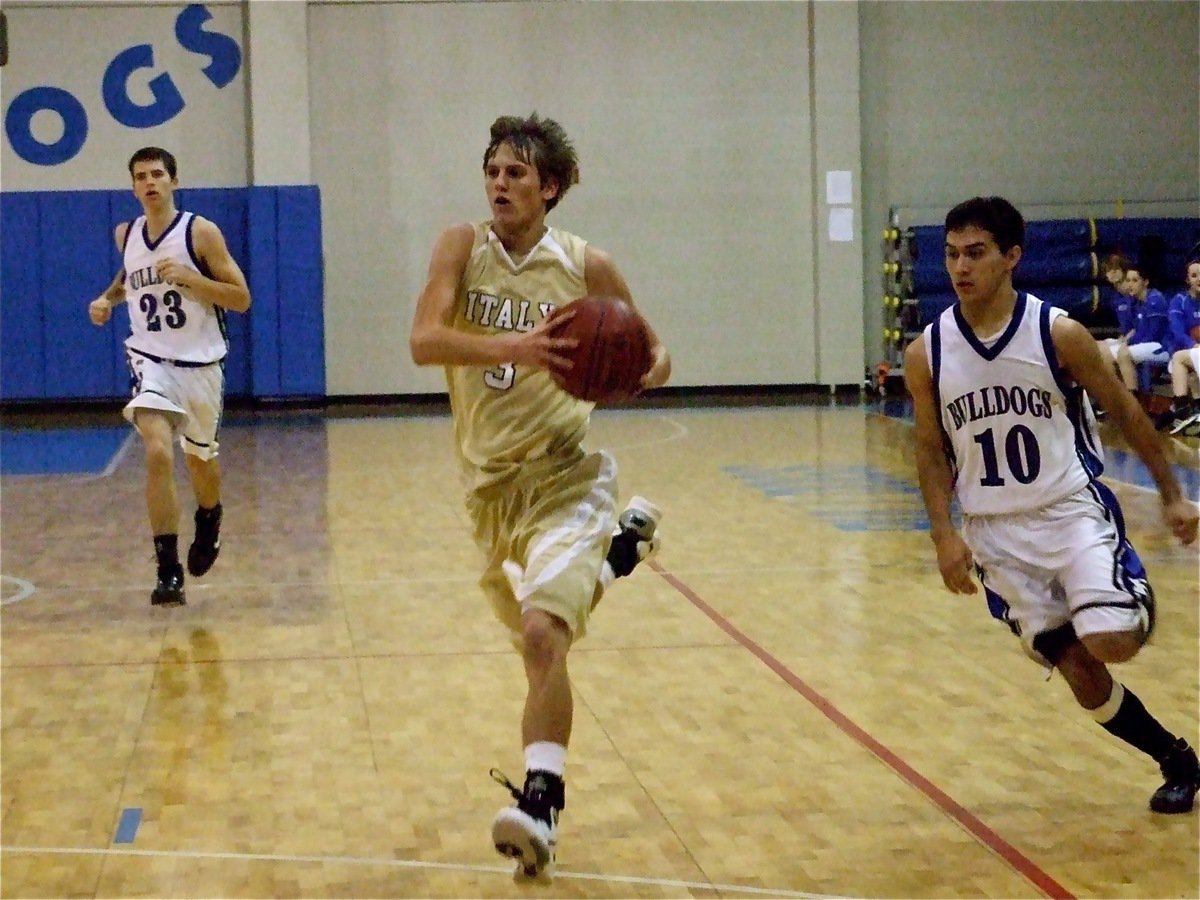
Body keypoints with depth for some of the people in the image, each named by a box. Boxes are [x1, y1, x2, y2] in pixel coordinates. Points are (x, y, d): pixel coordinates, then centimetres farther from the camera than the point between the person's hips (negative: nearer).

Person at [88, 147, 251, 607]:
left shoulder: (201, 232, -10)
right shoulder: (126, 235, 3)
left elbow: (242, 299, -12)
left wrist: (188, 276, -23)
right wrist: (107, 298, 6)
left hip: (200, 363, -1)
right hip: (151, 361, 1)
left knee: (200, 457, 17)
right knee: (158, 453, -20)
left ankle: (209, 521, 53)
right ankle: (168, 572, -18)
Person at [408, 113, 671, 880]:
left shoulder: (587, 266, -5)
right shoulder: (463, 247, -3)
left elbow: (653, 353, 6)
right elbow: (424, 340, -18)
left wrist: (641, 372, -18)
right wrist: (514, 346, -33)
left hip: (563, 478, -4)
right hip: (491, 482, 4)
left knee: (542, 634, -23)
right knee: (538, 642, 20)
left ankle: (541, 804, -22)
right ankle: (616, 546, 47)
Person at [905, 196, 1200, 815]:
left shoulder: (1058, 334, -12)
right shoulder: (926, 354, -5)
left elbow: (1125, 412, 0)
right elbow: (932, 451, 6)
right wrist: (944, 534, -6)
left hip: (1072, 509, -2)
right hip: (995, 531, 3)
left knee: (1111, 643, -22)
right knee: (1082, 677, 4)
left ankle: (1137, 604, 14)